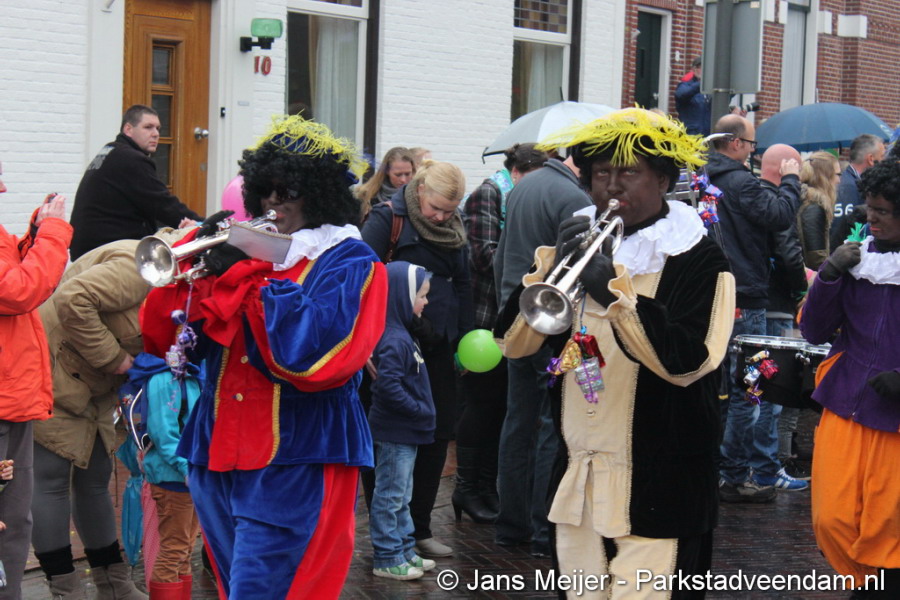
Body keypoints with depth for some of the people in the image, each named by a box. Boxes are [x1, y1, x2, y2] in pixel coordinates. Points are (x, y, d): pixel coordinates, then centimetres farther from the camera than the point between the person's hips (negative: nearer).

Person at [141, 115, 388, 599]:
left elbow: (313, 352, -21)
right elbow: (164, 339, 9)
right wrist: (189, 262, -6)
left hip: (294, 466, -6)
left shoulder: (350, 263, -2)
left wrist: (252, 276, -15)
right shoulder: (248, 248, 13)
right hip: (217, 457, 6)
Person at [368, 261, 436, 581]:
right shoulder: (394, 340, -21)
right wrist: (420, 410, -21)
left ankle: (404, 551, 27)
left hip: (405, 431, 10)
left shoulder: (400, 335, 11)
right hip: (394, 432, -10)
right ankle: (387, 559, 5)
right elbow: (388, 387, -28)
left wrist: (422, 411, 11)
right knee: (390, 495, -2)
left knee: (401, 496, 18)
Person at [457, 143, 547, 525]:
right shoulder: (488, 194, -5)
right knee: (483, 401, -3)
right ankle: (466, 488, 7)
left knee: (500, 402, 9)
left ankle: (487, 485, 16)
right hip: (486, 316, -8)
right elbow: (484, 253, -13)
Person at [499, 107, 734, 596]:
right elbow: (514, 343, 3)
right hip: (577, 480, 6)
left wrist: (615, 290, -23)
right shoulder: (581, 243, 13)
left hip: (655, 490, -6)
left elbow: (685, 362, -20)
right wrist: (553, 267, -12)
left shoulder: (699, 260, -5)